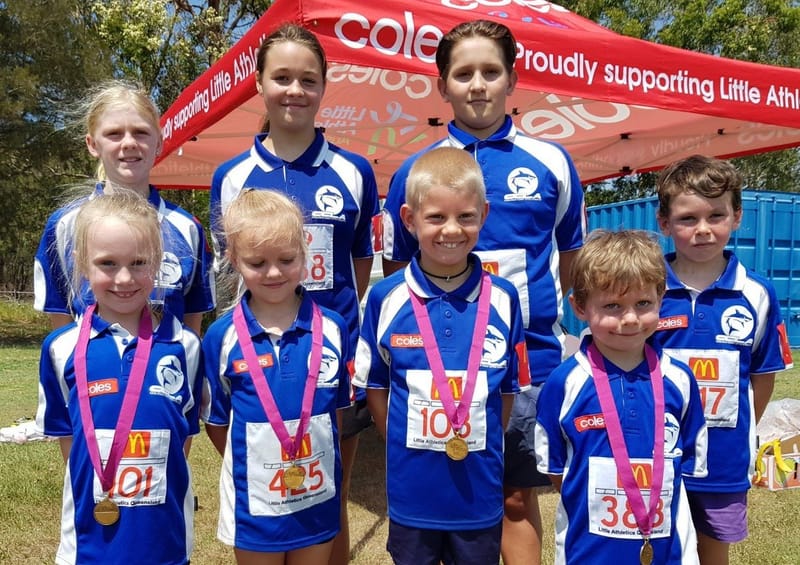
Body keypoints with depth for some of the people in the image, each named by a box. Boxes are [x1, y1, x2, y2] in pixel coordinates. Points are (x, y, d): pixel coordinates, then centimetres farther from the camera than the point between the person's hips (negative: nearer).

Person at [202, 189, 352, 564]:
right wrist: (248, 466, 2)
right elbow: (216, 421, 0)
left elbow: (338, 409, 4)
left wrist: (320, 464, 3)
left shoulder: (332, 328, -7)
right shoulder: (222, 337, -10)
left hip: (318, 501, 1)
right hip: (253, 503, -1)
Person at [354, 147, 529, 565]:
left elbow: (509, 389, 4)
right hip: (411, 490, 0)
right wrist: (401, 445, -1)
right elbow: (374, 385, 2)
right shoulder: (386, 297, -8)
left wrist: (480, 447, 0)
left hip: (480, 494, 1)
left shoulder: (502, 298, -5)